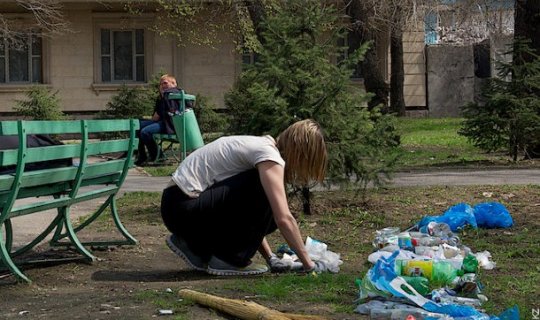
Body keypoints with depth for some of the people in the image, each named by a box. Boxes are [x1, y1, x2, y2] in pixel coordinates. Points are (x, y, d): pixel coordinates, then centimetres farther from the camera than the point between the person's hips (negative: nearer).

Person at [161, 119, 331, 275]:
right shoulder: (269, 155, -15)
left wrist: (270, 257, 13)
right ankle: (229, 259, -8)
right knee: (265, 192, -16)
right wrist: (308, 264, -14)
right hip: (183, 207, -10)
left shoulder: (262, 146, 13)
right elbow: (284, 219, -23)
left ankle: (197, 246, 15)